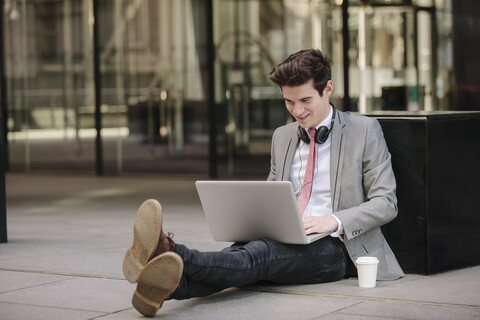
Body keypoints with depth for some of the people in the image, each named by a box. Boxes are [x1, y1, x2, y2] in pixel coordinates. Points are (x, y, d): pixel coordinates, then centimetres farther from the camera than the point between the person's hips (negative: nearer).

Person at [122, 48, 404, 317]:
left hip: (331, 247, -4)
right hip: (282, 241, 5)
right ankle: (168, 285, -62)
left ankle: (173, 255, -61)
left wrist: (333, 221, -19)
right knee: (240, 253, -32)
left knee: (261, 253, -35)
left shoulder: (365, 130, 4)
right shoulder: (283, 137, 21)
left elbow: (385, 203, -1)